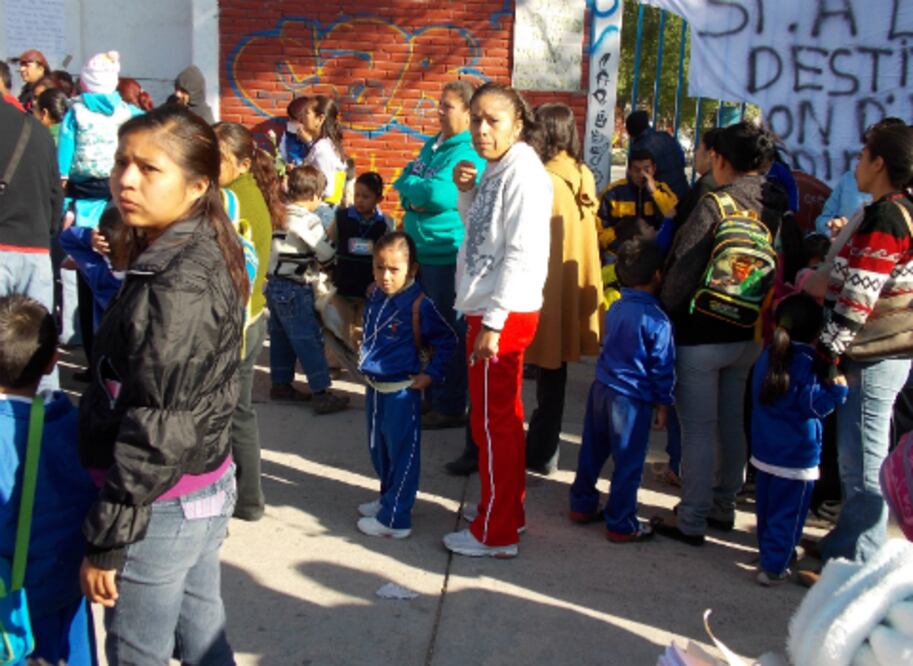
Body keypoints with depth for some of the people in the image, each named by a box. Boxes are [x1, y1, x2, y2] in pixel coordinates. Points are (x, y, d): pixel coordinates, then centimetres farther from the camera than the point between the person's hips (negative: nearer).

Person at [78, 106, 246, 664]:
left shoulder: (173, 287, -23)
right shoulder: (210, 256, 4)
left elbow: (155, 430, -23)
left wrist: (105, 542, -16)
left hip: (161, 508, -8)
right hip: (208, 487, 8)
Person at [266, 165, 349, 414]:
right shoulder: (308, 221, -16)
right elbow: (327, 254, -14)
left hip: (273, 283, 8)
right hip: (295, 289, -8)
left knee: (280, 337, 16)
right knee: (309, 340, -5)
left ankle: (280, 384, 26)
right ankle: (321, 393, -4)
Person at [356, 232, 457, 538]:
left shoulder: (418, 304, -20)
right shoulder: (374, 294, 1)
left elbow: (446, 341, -13)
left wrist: (431, 374, -13)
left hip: (401, 391, -8)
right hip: (374, 386, 8)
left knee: (401, 454, 3)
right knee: (378, 450, 21)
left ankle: (395, 519, 12)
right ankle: (388, 498, 40)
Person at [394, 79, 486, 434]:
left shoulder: (468, 153, -14)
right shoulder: (433, 144, 14)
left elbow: (441, 195, -25)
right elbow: (408, 179, 14)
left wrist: (408, 184, -7)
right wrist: (414, 200, -7)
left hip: (447, 255, -9)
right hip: (420, 252, 9)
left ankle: (450, 408, 12)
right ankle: (428, 397, 31)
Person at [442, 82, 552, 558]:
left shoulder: (523, 173, -16)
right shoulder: (495, 170, 13)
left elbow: (521, 253, -22)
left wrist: (493, 321, -24)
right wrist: (466, 193, 2)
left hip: (503, 315, -10)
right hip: (487, 310, 10)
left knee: (493, 424, -1)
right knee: (503, 420, 18)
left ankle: (495, 534, 11)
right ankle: (508, 512, 33)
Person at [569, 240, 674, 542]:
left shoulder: (616, 307, 4)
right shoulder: (656, 319, -16)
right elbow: (662, 367, -11)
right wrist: (663, 404, -1)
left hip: (601, 388, 7)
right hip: (631, 399, -7)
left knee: (592, 451, 18)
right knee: (628, 463, 4)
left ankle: (582, 505, 32)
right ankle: (621, 525, 13)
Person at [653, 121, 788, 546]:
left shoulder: (715, 206, -18)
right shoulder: (777, 209, 2)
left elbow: (682, 272, -19)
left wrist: (662, 315, -5)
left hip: (701, 336, -7)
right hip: (749, 335, 7)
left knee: (698, 427, 1)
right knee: (731, 423, 18)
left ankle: (691, 522, 9)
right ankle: (724, 507, 31)